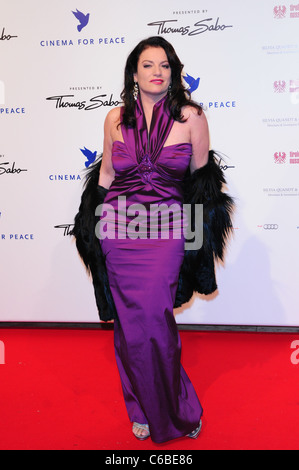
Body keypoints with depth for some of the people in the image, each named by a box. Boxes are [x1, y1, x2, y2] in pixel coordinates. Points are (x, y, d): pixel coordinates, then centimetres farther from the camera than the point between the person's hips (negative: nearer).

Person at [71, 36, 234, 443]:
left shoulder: (191, 117, 1)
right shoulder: (115, 119, 6)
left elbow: (201, 176, 8)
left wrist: (196, 227, 5)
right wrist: (98, 222, 13)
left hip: (166, 230, -2)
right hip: (119, 227, 3)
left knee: (154, 320, -6)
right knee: (128, 324, 7)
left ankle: (174, 409, 22)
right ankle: (142, 410, 29)